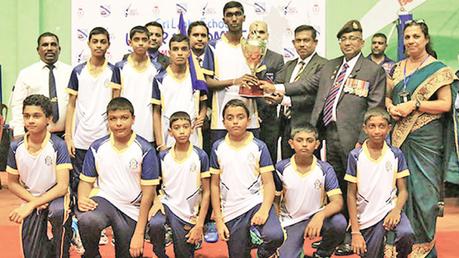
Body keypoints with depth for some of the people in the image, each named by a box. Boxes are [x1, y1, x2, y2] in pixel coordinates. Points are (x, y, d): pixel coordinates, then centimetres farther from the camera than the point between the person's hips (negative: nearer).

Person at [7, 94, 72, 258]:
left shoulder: (58, 146, -17)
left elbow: (62, 186, -18)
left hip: (55, 196, -2)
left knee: (58, 212, -38)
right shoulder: (16, 147, -8)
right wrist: (33, 201, -13)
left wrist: (30, 205, -24)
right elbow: (12, 183, 4)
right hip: (31, 200, 3)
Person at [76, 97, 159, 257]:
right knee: (86, 220, -32)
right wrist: (82, 199, -17)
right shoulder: (97, 147, -1)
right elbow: (86, 181, 8)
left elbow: (148, 193, -8)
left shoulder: (145, 150, -9)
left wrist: (139, 234, -11)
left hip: (132, 210, 0)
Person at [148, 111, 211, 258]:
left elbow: (206, 192, -2)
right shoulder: (163, 156, -2)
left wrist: (199, 225, -5)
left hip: (188, 215, 0)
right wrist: (157, 200, -13)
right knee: (154, 224, -31)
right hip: (167, 204, 0)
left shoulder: (201, 156, -7)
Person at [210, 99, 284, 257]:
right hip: (231, 212, 2)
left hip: (257, 202, -2)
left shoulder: (259, 146, -2)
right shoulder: (218, 147, 3)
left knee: (275, 236, -27)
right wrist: (218, 220, 2)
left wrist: (264, 210, -20)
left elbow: (268, 183, -3)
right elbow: (215, 185, 7)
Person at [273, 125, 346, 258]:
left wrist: (321, 215, -37)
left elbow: (337, 202, -17)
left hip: (317, 218, 0)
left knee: (340, 223, -30)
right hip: (291, 222, 0)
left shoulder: (325, 169, -9)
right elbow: (275, 200, 4)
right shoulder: (281, 168, -7)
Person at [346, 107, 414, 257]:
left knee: (406, 235, -29)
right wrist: (355, 231, -5)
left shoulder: (396, 155, -1)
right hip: (366, 218, 0)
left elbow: (402, 190, 2)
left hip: (389, 209, 0)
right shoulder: (355, 156, -4)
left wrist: (396, 211, -19)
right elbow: (351, 195, -1)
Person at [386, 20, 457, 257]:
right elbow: (387, 96, 20)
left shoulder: (438, 69, -2)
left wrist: (414, 105, -16)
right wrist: (390, 107, -2)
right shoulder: (397, 68, 14)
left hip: (426, 138, -5)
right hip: (399, 135, 5)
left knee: (423, 188, -2)